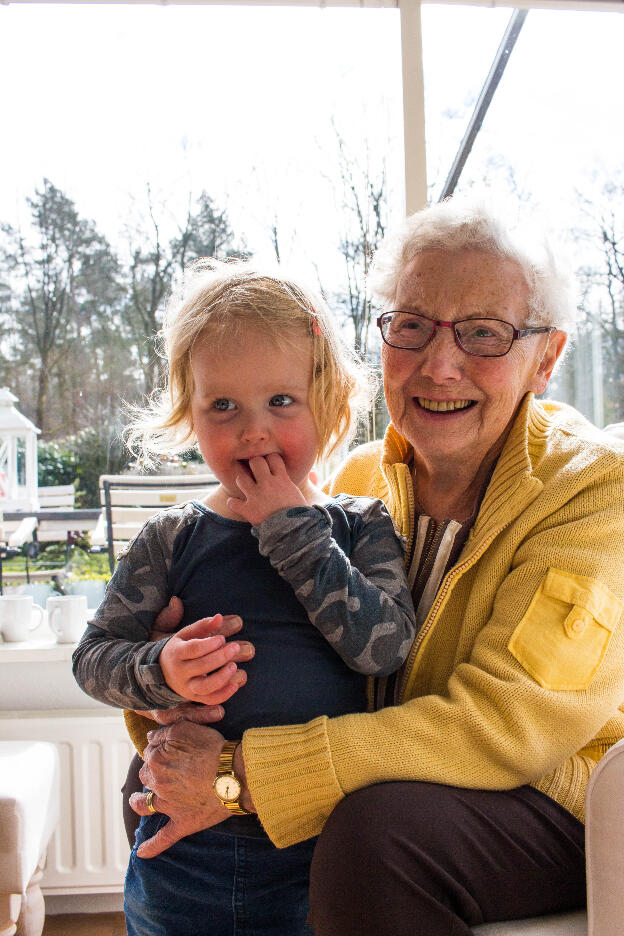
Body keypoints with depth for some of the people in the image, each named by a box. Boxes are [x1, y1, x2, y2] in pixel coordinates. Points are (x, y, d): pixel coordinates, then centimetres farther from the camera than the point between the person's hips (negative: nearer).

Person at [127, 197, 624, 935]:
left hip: (563, 815, -5)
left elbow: (503, 725, -27)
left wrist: (244, 776, -29)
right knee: (151, 783, -1)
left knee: (379, 822, -34)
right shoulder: (362, 477, 1)